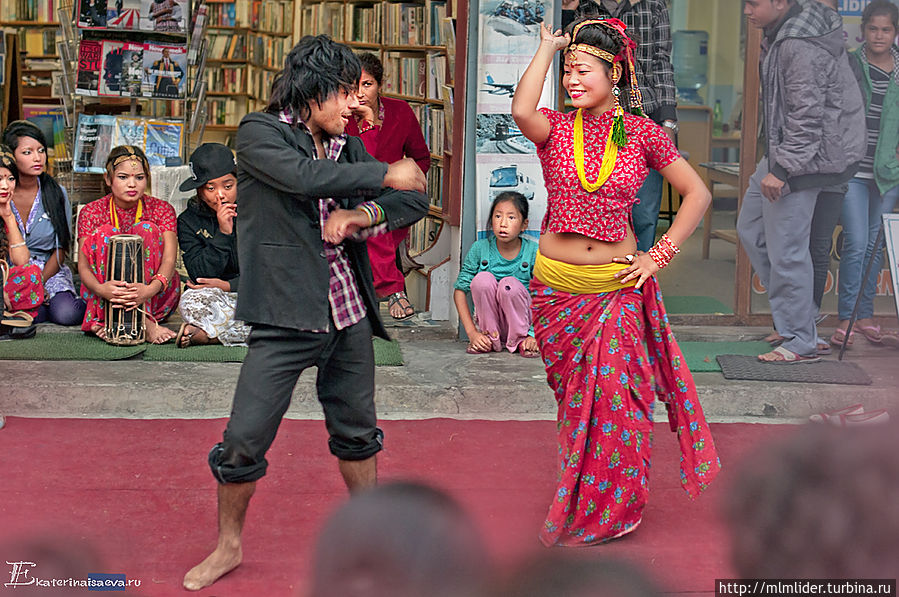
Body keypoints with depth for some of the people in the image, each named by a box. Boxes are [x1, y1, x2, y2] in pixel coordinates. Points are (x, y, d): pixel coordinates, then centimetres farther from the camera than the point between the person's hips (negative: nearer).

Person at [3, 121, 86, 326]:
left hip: (49, 271, 1)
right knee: (34, 313, -30)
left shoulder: (56, 194, 2)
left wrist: (39, 281, -13)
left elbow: (61, 250, 4)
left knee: (66, 314, -27)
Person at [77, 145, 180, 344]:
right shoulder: (92, 212, 0)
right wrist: (100, 288, -38)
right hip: (104, 296, 1)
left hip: (156, 298, 0)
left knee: (147, 229, -20)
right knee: (106, 232, -21)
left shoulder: (161, 209, -1)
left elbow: (169, 260, -17)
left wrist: (150, 289, -40)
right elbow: (83, 266, -13)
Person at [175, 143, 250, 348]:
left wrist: (227, 285, -14)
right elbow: (200, 275, -12)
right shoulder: (188, 221, 0)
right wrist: (223, 233, -21)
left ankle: (204, 334, -26)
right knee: (191, 301, -35)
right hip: (217, 300, -1)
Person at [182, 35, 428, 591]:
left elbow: (416, 198, 8)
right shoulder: (260, 133, -5)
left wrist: (361, 215, -12)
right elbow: (303, 176, -24)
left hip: (349, 315, 5)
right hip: (286, 317, -5)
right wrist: (386, 174, -16)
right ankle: (228, 546, 20)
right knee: (244, 440, -3)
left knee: (357, 432, 18)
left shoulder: (348, 147, 9)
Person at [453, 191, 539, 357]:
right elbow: (460, 290, -4)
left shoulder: (533, 252, -10)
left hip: (520, 321, -1)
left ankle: (521, 341, -8)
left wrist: (534, 335, -17)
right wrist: (472, 333, -12)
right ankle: (491, 339, -8)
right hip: (490, 321, 1)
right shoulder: (479, 249, -7)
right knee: (483, 278, -25)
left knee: (510, 284, -29)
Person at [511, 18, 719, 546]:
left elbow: (698, 194, 4)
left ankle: (607, 511, 17)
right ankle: (577, 500, 30)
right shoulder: (555, 129, 1)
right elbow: (522, 111, -24)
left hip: (618, 288, -1)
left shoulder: (642, 133, -1)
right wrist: (548, 46, -11)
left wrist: (659, 255, -4)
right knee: (574, 397, 12)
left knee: (612, 394, -2)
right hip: (557, 288, 2)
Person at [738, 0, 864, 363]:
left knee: (786, 250, -6)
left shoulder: (801, 47, -23)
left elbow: (806, 118, -25)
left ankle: (801, 344, 5)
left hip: (804, 156, -11)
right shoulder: (780, 34, 9)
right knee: (751, 230, 16)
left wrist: (781, 169, -24)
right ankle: (801, 319, 23)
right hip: (783, 149, 11)